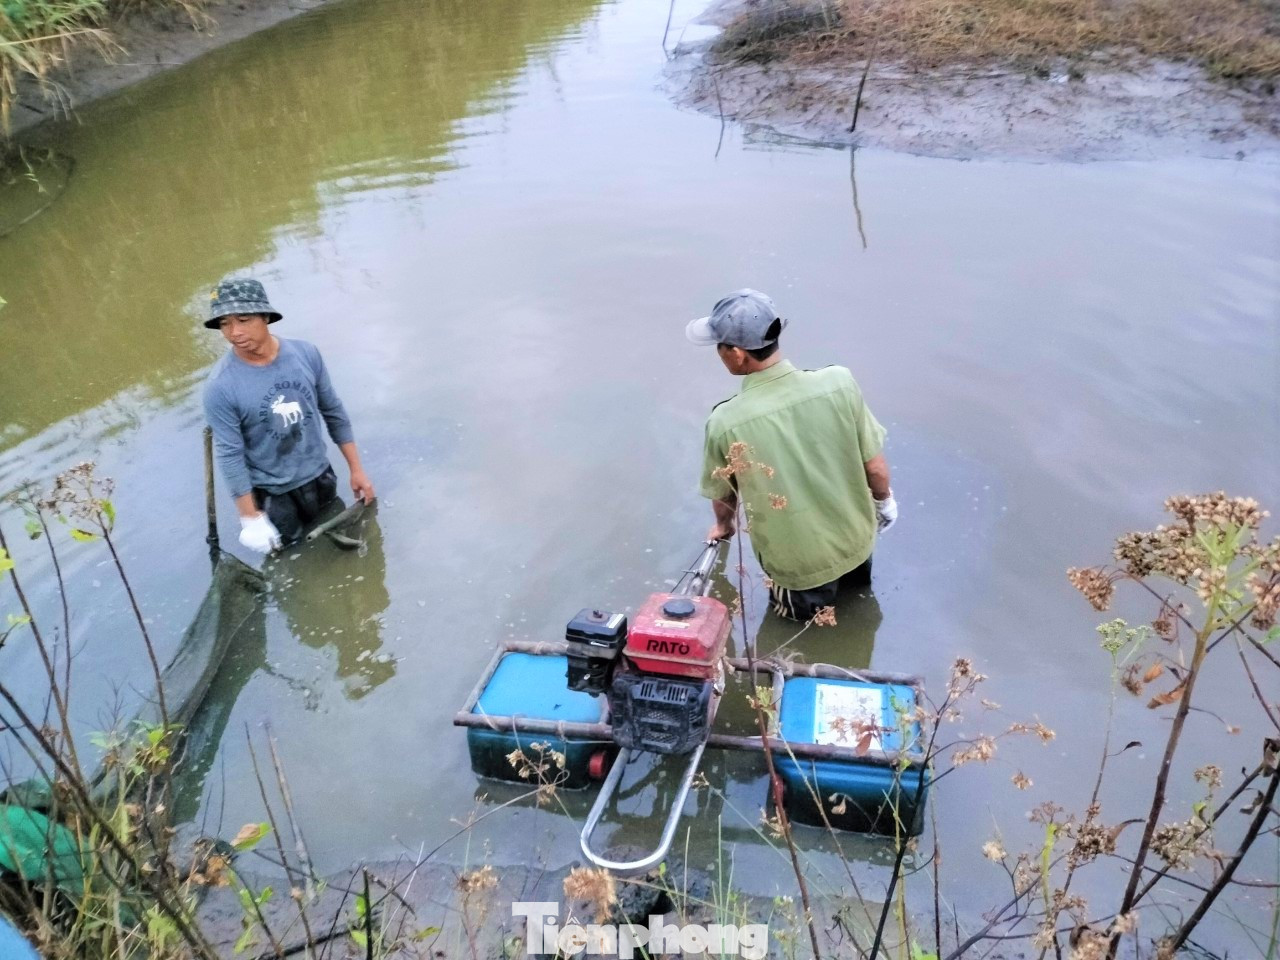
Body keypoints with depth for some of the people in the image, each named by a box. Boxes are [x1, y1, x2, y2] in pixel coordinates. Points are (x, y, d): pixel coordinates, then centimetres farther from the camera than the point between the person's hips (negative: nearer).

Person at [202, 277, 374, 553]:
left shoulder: (306, 353, -13)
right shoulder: (221, 386, -25)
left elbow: (334, 412, -1)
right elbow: (229, 455, -18)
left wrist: (356, 469, 2)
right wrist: (249, 516, -14)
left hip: (319, 476, 4)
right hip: (271, 492, -3)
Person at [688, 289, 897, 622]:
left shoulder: (725, 422, -23)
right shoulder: (839, 381, -21)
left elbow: (723, 496, -3)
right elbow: (876, 469, -8)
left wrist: (724, 526, 21)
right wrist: (884, 502, 16)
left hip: (795, 565, -1)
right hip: (857, 540, 1)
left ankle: (803, 593, 12)